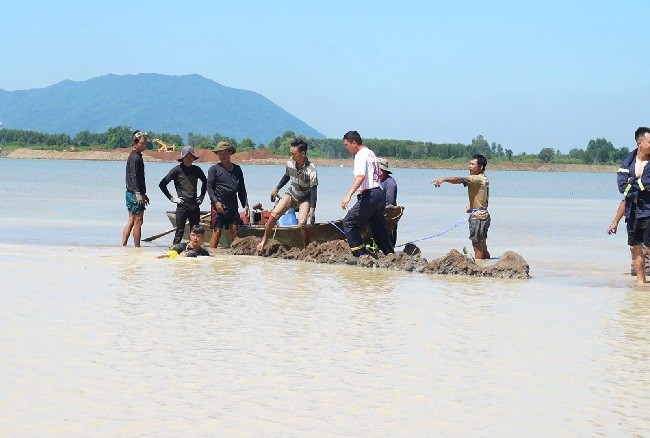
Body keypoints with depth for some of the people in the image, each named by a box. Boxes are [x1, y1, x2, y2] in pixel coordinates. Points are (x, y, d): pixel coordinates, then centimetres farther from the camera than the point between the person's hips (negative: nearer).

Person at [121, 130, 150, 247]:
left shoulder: (134, 156, 18)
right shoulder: (135, 158, -14)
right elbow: (133, 177, -21)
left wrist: (143, 194, 28)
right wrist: (138, 193, -25)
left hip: (131, 193, 10)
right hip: (135, 194, -10)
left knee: (131, 221, 11)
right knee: (138, 222, -4)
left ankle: (123, 245, 9)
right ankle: (137, 248, -1)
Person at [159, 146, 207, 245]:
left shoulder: (197, 170, 8)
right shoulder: (177, 170, -4)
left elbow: (205, 181, 29)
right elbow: (162, 184, -2)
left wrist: (202, 196, 19)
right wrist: (171, 198, -3)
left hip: (195, 206, 4)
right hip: (182, 206, -4)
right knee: (180, 231, -7)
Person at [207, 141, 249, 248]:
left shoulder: (237, 169, 15)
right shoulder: (214, 169, 3)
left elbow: (242, 189, 18)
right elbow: (209, 187, -2)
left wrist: (245, 205, 9)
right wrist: (216, 202, -15)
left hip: (233, 205, 4)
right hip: (219, 206, -4)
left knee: (234, 231, 1)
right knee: (217, 232, -7)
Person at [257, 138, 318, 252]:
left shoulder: (311, 170, -28)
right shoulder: (290, 164, -12)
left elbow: (313, 190, -26)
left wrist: (312, 209, -32)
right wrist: (276, 189, 12)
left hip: (305, 198, -4)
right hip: (291, 194, 4)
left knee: (302, 223, -22)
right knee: (274, 214, -11)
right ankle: (264, 241, 4)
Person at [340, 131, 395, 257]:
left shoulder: (361, 155, -11)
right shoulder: (371, 153, 18)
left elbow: (361, 176, -27)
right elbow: (380, 175, 29)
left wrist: (349, 195, -36)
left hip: (369, 196, -10)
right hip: (380, 194, 10)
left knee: (349, 223, -6)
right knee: (378, 227, 16)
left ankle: (361, 255, -11)